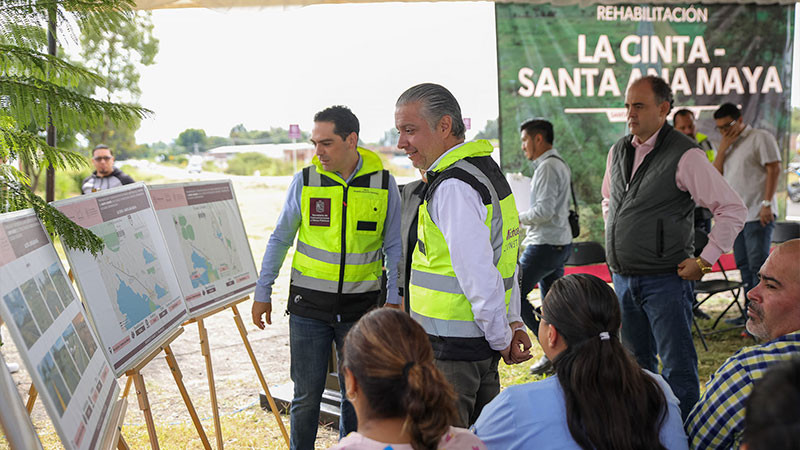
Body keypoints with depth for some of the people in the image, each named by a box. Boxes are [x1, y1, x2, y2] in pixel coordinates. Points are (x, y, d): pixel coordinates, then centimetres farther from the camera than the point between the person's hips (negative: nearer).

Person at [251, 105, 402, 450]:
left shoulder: (383, 184, -2)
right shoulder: (304, 181, -2)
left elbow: (393, 247, 6)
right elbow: (280, 239, 7)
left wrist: (394, 299, 1)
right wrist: (262, 293, 6)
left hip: (361, 305, 1)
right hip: (309, 305, 0)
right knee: (307, 393, 4)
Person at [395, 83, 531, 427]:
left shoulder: (453, 187, -20)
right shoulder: (484, 168, 13)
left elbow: (478, 276, -23)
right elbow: (503, 253, 18)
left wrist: (502, 337, -12)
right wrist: (512, 321, 17)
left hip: (451, 350, -10)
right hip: (482, 344, 10)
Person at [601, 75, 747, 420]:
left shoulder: (684, 155, -13)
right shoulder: (619, 151, 9)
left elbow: (733, 209, -12)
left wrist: (704, 261, -13)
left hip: (665, 279, -7)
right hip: (623, 277, 7)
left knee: (677, 366, -3)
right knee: (637, 362, 18)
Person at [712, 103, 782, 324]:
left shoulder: (760, 138, -4)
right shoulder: (729, 144, 18)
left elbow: (774, 169, -11)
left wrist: (767, 204, -18)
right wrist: (723, 147, -2)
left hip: (757, 215, -8)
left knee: (758, 265, -8)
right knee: (744, 265, 11)